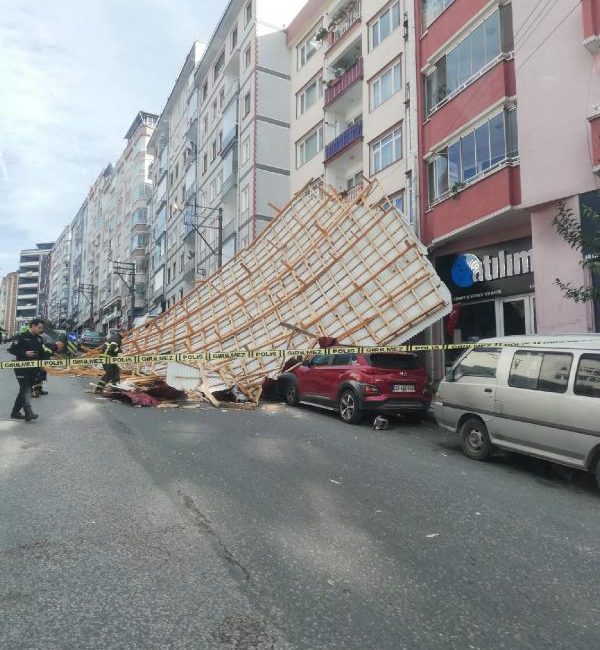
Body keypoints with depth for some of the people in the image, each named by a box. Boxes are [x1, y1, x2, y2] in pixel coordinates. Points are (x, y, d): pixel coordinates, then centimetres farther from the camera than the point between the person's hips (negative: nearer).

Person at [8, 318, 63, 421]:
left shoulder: (39, 339, 12)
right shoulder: (22, 337, -7)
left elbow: (43, 353, 8)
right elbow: (12, 350, -8)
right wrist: (25, 353, -19)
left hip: (33, 369, 7)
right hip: (22, 368, -7)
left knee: (24, 390, 11)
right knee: (26, 389, -14)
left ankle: (15, 412, 21)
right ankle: (28, 412, -19)